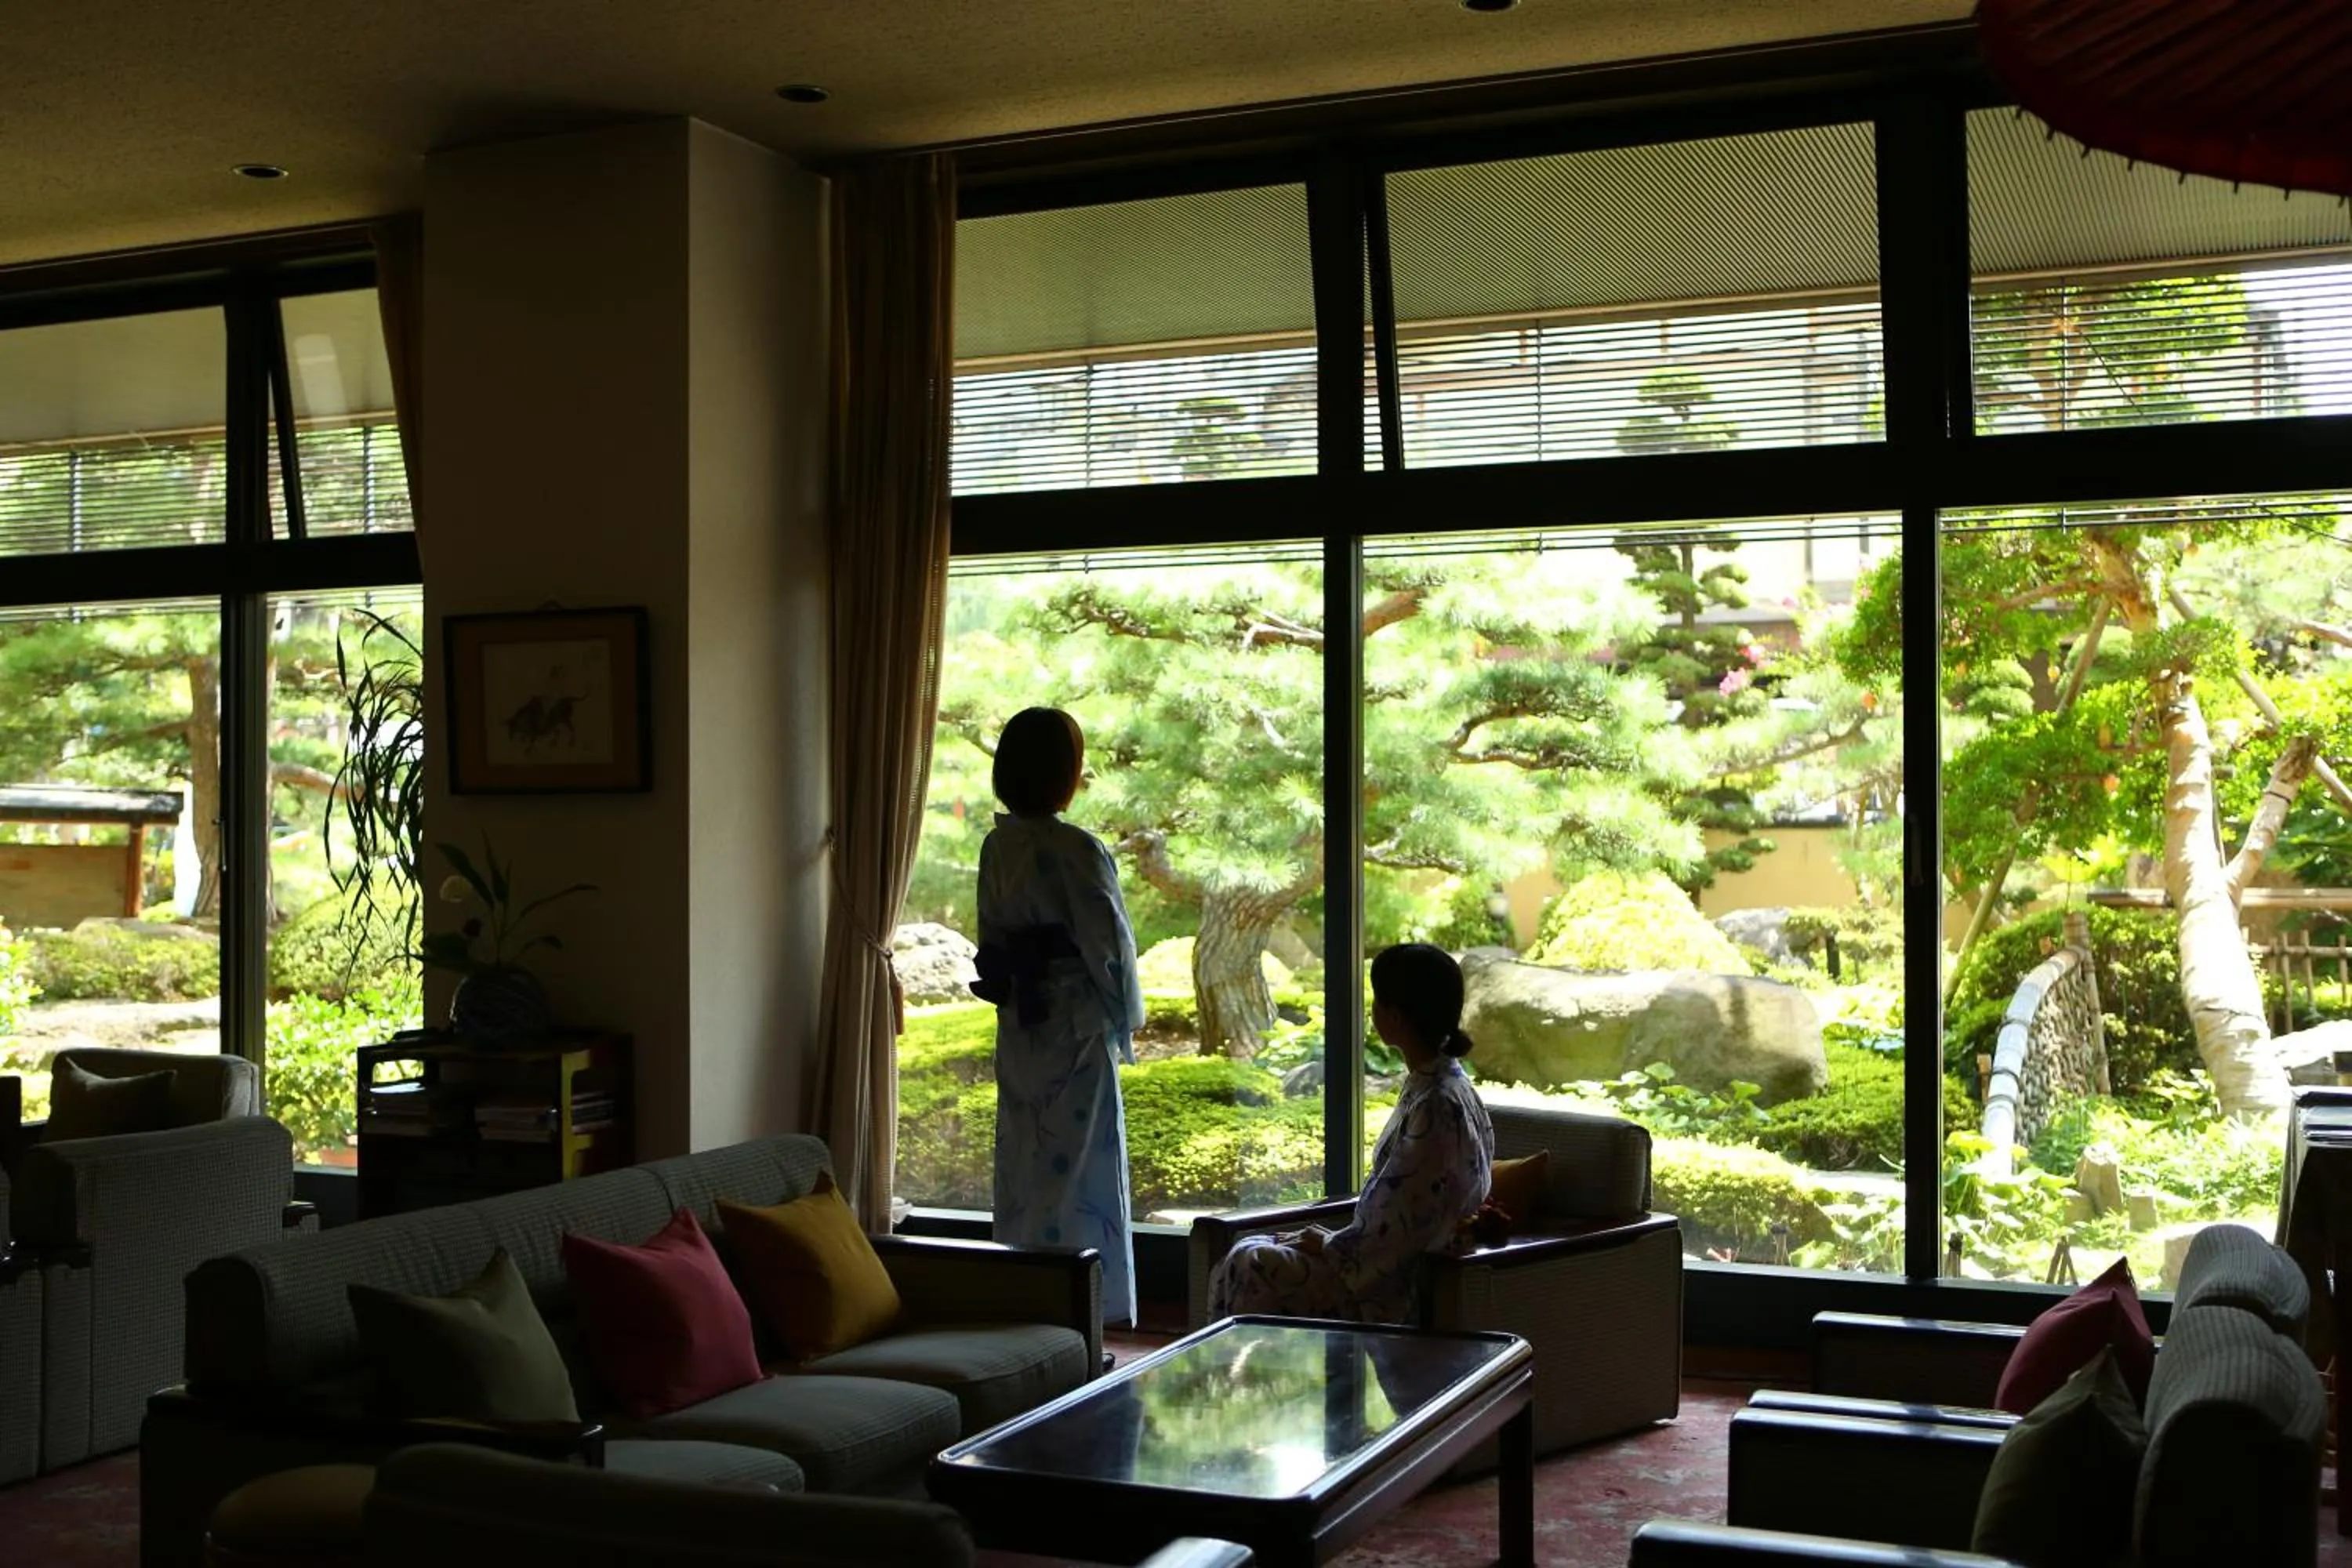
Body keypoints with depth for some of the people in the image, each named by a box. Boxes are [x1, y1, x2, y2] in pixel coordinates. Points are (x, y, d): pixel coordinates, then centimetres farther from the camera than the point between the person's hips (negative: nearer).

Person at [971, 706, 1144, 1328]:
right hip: (1077, 1030, -7)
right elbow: (1109, 944, -14)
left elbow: (991, 939, 10)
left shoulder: (997, 847, 3)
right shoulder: (1077, 850, -17)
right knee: (1077, 1171, 1)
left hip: (1017, 1029, 7)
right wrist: (1125, 1019, 1)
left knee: (1024, 1167, 14)